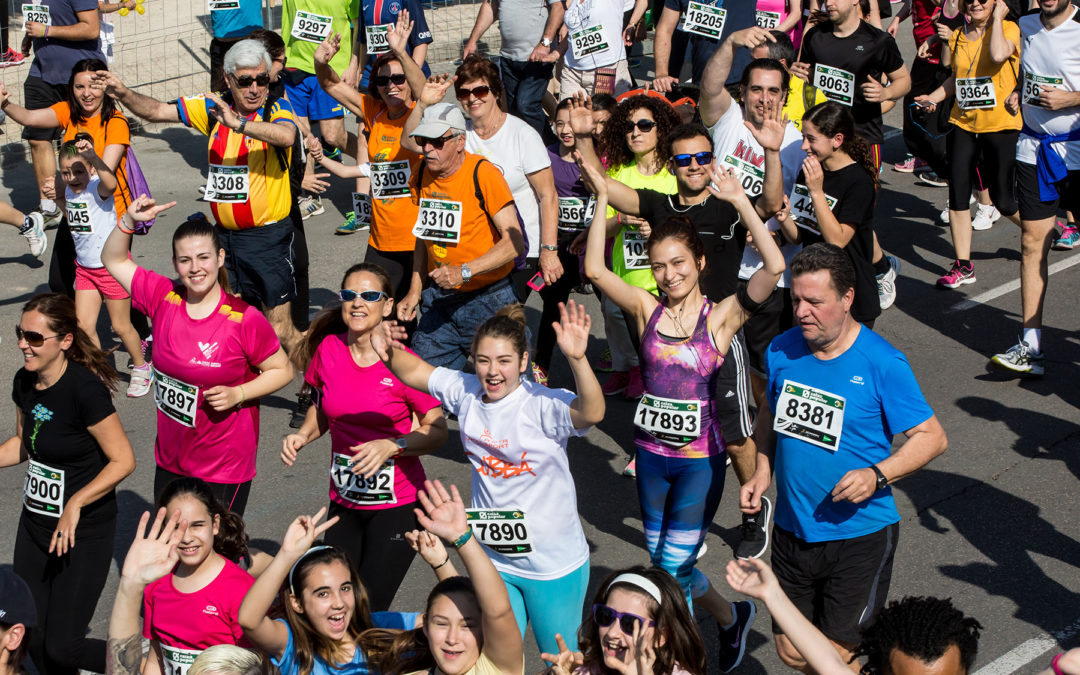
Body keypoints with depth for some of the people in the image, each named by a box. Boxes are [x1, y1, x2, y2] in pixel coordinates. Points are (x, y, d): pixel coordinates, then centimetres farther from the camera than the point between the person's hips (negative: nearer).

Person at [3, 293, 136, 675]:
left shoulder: (84, 389, -23)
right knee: (31, 641, 11)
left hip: (85, 531, -7)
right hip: (35, 523, 7)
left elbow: (123, 460, -21)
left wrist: (75, 504, -27)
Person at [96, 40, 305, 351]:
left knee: (280, 331, -3)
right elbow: (157, 111, 10)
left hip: (269, 234, -5)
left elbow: (286, 136, -33)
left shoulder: (276, 108, -10)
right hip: (225, 234, 5)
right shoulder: (214, 107, 6)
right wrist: (123, 93, -7)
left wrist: (238, 123, -43)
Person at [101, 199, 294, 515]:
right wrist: (129, 220, -8)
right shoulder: (164, 298, -4)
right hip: (170, 462, 5)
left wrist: (237, 394, -19)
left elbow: (282, 370, -6)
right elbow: (113, 260, 8)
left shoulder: (244, 319, -17)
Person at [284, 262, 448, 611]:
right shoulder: (328, 349, -2)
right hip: (344, 502, 4)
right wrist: (303, 435, -3)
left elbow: (437, 431, -10)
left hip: (397, 504, -4)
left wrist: (391, 446, -25)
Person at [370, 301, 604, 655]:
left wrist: (577, 359, -56)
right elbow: (416, 371, 7)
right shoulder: (466, 392, -4)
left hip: (553, 565, -5)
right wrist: (389, 353, -15)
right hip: (493, 560, 5)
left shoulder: (543, 404, -22)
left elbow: (592, 412, -40)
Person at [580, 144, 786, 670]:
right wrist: (603, 198, -14)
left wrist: (739, 201, -26)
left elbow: (774, 267, -24)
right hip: (651, 454, 4)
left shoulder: (721, 316, -11)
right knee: (663, 564, 17)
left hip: (700, 459, -4)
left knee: (673, 568, -4)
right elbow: (595, 269, -11)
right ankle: (732, 616, 41)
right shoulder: (647, 310, -2)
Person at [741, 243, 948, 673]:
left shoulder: (882, 363, -16)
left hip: (860, 534, -5)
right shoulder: (782, 351, -1)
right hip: (792, 532, 5)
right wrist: (763, 471, 1)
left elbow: (933, 437, -12)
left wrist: (877, 476, -26)